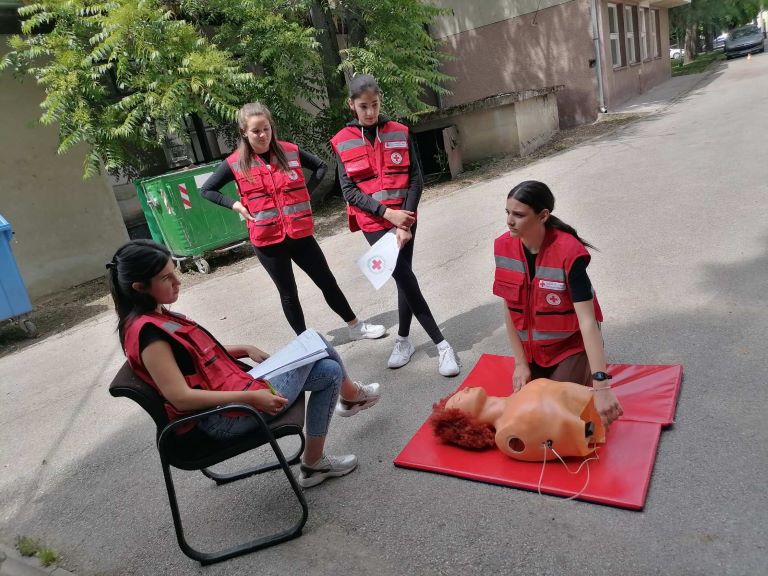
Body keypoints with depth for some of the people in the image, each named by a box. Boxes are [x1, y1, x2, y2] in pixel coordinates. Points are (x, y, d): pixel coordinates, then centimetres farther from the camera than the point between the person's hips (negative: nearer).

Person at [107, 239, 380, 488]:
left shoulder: (156, 317, 8)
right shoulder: (147, 331, -21)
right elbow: (180, 396, -26)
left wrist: (244, 350, 5)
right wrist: (250, 397, -26)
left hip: (230, 387, 9)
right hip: (227, 416, -9)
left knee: (328, 370, 7)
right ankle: (352, 396, 21)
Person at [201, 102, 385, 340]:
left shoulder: (290, 151, -2)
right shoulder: (235, 163, -6)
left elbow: (321, 167, 13)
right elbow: (206, 190, 5)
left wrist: (307, 191, 1)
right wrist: (235, 205, -7)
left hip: (299, 233, 2)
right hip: (267, 239, -2)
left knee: (327, 281, 12)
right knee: (288, 293, 11)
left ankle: (356, 327, 28)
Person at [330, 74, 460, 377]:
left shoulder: (399, 133, 3)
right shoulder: (343, 142, -1)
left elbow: (415, 178, 1)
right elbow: (349, 191, -4)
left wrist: (406, 220, -11)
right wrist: (388, 213, -14)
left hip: (405, 218, 2)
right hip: (374, 222, -1)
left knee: (404, 279, 6)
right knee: (405, 279, -6)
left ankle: (403, 340, 25)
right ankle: (441, 344, 3)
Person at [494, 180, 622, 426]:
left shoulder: (569, 252, -28)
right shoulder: (503, 246, -14)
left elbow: (587, 320, -33)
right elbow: (509, 308, -7)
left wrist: (601, 385, -37)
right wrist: (520, 362, -6)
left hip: (569, 345, -4)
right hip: (531, 347, 5)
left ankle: (584, 372, 19)